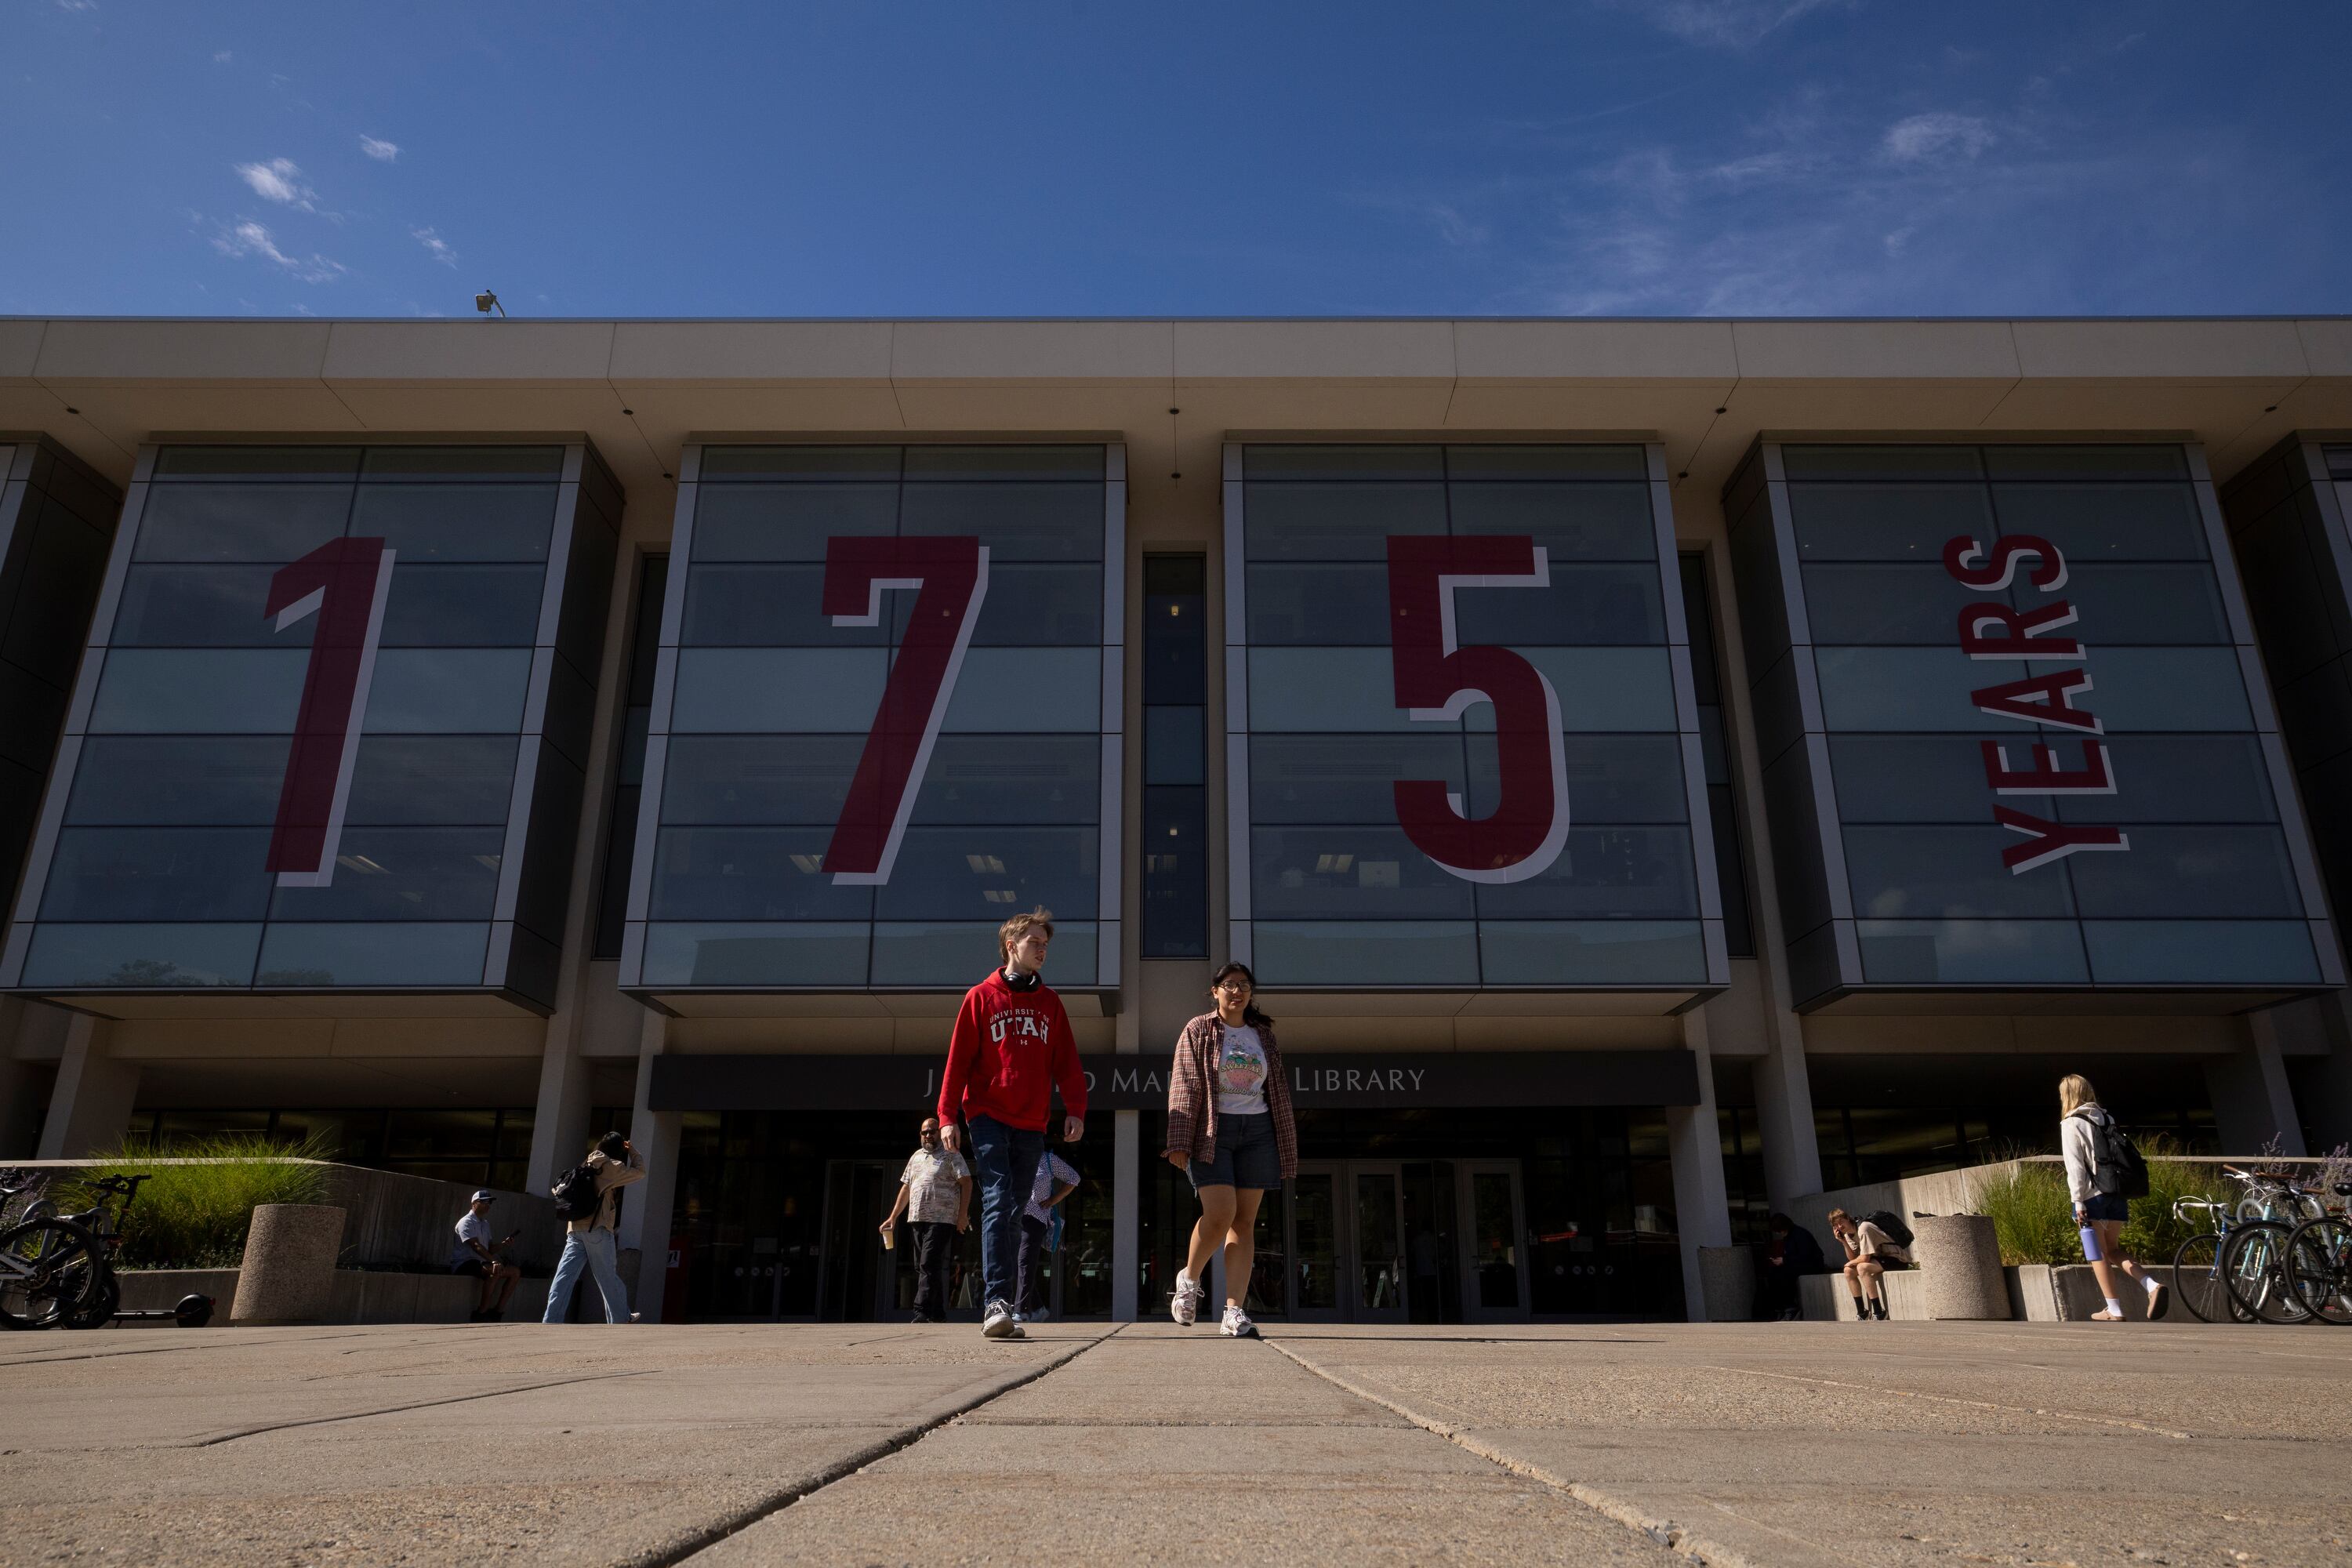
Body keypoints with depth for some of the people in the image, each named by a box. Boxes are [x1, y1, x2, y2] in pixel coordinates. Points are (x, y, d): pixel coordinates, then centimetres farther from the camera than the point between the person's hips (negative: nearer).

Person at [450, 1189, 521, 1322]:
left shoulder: (485, 1224, 18)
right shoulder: (466, 1222, -9)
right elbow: (476, 1246, -24)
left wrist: (504, 1244, -5)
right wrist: (494, 1261, -36)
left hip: (481, 1263, 9)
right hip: (463, 1264, -9)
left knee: (515, 1272, -5)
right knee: (494, 1271, -35)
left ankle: (498, 1311, -8)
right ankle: (482, 1313, -28)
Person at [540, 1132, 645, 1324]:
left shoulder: (589, 1164, 16)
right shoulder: (612, 1167, -1)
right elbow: (639, 1172, 6)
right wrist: (633, 1151, 20)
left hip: (575, 1229, 6)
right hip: (597, 1229, -6)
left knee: (564, 1278, -3)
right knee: (609, 1279, 5)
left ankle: (550, 1323, -10)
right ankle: (620, 1321, 14)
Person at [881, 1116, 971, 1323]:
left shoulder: (951, 1155, 2)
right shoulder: (916, 1157, 22)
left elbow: (966, 1183, -4)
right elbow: (906, 1188, 25)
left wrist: (963, 1214, -13)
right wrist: (893, 1216, 19)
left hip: (941, 1220, -7)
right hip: (918, 1220, 7)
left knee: (929, 1265, -15)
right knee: (921, 1267, 6)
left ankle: (922, 1312, -20)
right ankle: (938, 1314, 12)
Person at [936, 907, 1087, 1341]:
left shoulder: (1049, 1002, 14)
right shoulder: (981, 997, 4)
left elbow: (1066, 1061, 11)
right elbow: (958, 1059, 1)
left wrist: (1075, 1109, -2)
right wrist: (947, 1116, -6)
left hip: (1032, 1125, 4)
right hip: (989, 1117, -4)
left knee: (1013, 1211, 6)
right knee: (998, 1202, -16)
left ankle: (999, 1305, 12)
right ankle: (996, 1301, -19)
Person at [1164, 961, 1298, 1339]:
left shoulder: (1263, 1035, 15)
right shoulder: (1198, 1031, 4)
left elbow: (1278, 1091, 17)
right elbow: (1184, 1087, -2)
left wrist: (1286, 1145, 12)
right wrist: (1179, 1142, -11)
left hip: (1257, 1131, 4)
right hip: (1212, 1130, -4)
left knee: (1245, 1222, -2)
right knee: (1220, 1213, -17)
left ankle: (1233, 1313, -2)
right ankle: (1189, 1279, 10)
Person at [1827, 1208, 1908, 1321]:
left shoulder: (1863, 1229, -24)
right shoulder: (1848, 1234, 5)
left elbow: (1864, 1258, -26)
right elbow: (1853, 1258, 2)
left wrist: (1850, 1263, -7)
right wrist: (1843, 1242, -10)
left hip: (1896, 1259, -10)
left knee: (1862, 1268, -31)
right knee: (1849, 1271, -2)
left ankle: (1879, 1313, -24)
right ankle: (1862, 1313, 4)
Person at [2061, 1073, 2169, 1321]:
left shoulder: (2071, 1124, -8)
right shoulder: (2106, 1119, 13)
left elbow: (2075, 1165, -13)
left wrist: (2078, 1201, -12)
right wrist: (2126, 1196, 20)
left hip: (2093, 1196, -7)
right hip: (2116, 1193, 7)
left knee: (2098, 1254, 2)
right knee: (2113, 1249, 18)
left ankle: (2115, 1312, 3)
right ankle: (2152, 1285, -2)